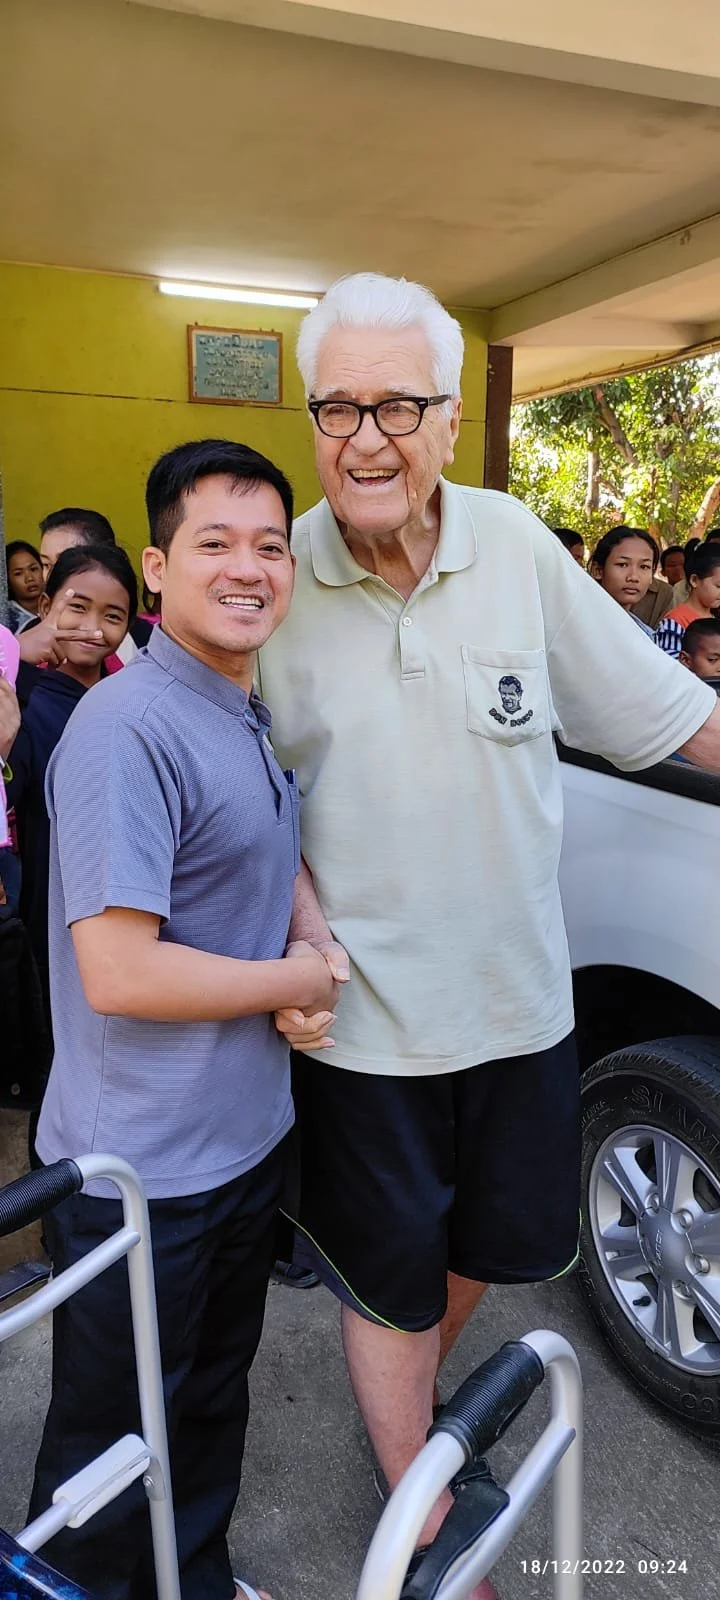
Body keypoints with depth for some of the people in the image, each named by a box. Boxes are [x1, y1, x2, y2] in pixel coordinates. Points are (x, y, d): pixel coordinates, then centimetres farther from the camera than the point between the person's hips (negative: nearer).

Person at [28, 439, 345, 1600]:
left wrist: (313, 935, -2)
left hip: (251, 1138, 9)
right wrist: (295, 983, -15)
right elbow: (117, 974, -28)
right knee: (114, 1442, 16)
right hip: (141, 1174, -8)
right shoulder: (127, 728, -24)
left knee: (214, 1396, 28)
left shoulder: (259, 720, 5)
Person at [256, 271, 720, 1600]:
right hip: (361, 1017, -2)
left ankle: (413, 1393, 57)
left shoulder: (515, 543, -7)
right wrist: (302, 930, -13)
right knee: (390, 1281, 16)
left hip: (518, 994, 3)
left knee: (490, 1241, 24)